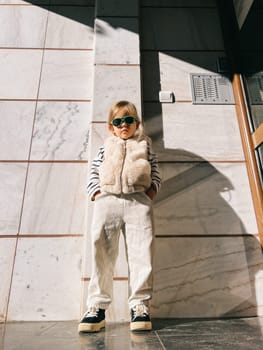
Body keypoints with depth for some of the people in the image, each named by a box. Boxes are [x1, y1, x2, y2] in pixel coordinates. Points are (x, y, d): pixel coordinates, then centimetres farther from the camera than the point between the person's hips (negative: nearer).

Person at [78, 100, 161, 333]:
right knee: (101, 253, -2)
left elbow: (156, 175, 15)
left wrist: (149, 196, -1)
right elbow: (93, 175, 16)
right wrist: (98, 197, 1)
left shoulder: (145, 145, 22)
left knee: (141, 253, -7)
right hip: (107, 200, 1)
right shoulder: (106, 147, 24)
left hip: (138, 201, 0)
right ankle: (97, 307, 6)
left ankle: (140, 306, 3)